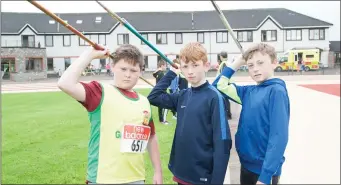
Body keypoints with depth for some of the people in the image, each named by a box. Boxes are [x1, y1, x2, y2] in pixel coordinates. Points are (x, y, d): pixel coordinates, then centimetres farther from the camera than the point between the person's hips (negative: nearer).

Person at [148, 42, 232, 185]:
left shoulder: (214, 97, -14)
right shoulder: (183, 96, 3)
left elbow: (223, 143, -15)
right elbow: (153, 97, 10)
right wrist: (171, 73, 4)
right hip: (181, 172, 6)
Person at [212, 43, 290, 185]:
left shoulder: (276, 91, -16)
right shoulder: (248, 92, 3)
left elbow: (279, 136, -21)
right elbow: (219, 85, 10)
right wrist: (239, 61, 2)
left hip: (265, 169, -6)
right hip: (247, 164, 6)